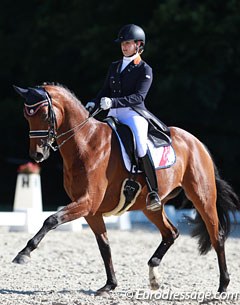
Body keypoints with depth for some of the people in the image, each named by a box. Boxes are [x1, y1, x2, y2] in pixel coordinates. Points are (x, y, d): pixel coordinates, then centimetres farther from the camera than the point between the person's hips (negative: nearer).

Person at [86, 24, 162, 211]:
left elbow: (138, 97, -13)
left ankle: (153, 193, -27)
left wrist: (113, 102, -25)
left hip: (134, 113, -7)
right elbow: (106, 90, 22)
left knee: (140, 145, -30)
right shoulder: (115, 67, 20)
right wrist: (94, 103, 0)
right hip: (114, 115, 7)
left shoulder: (145, 70, -1)